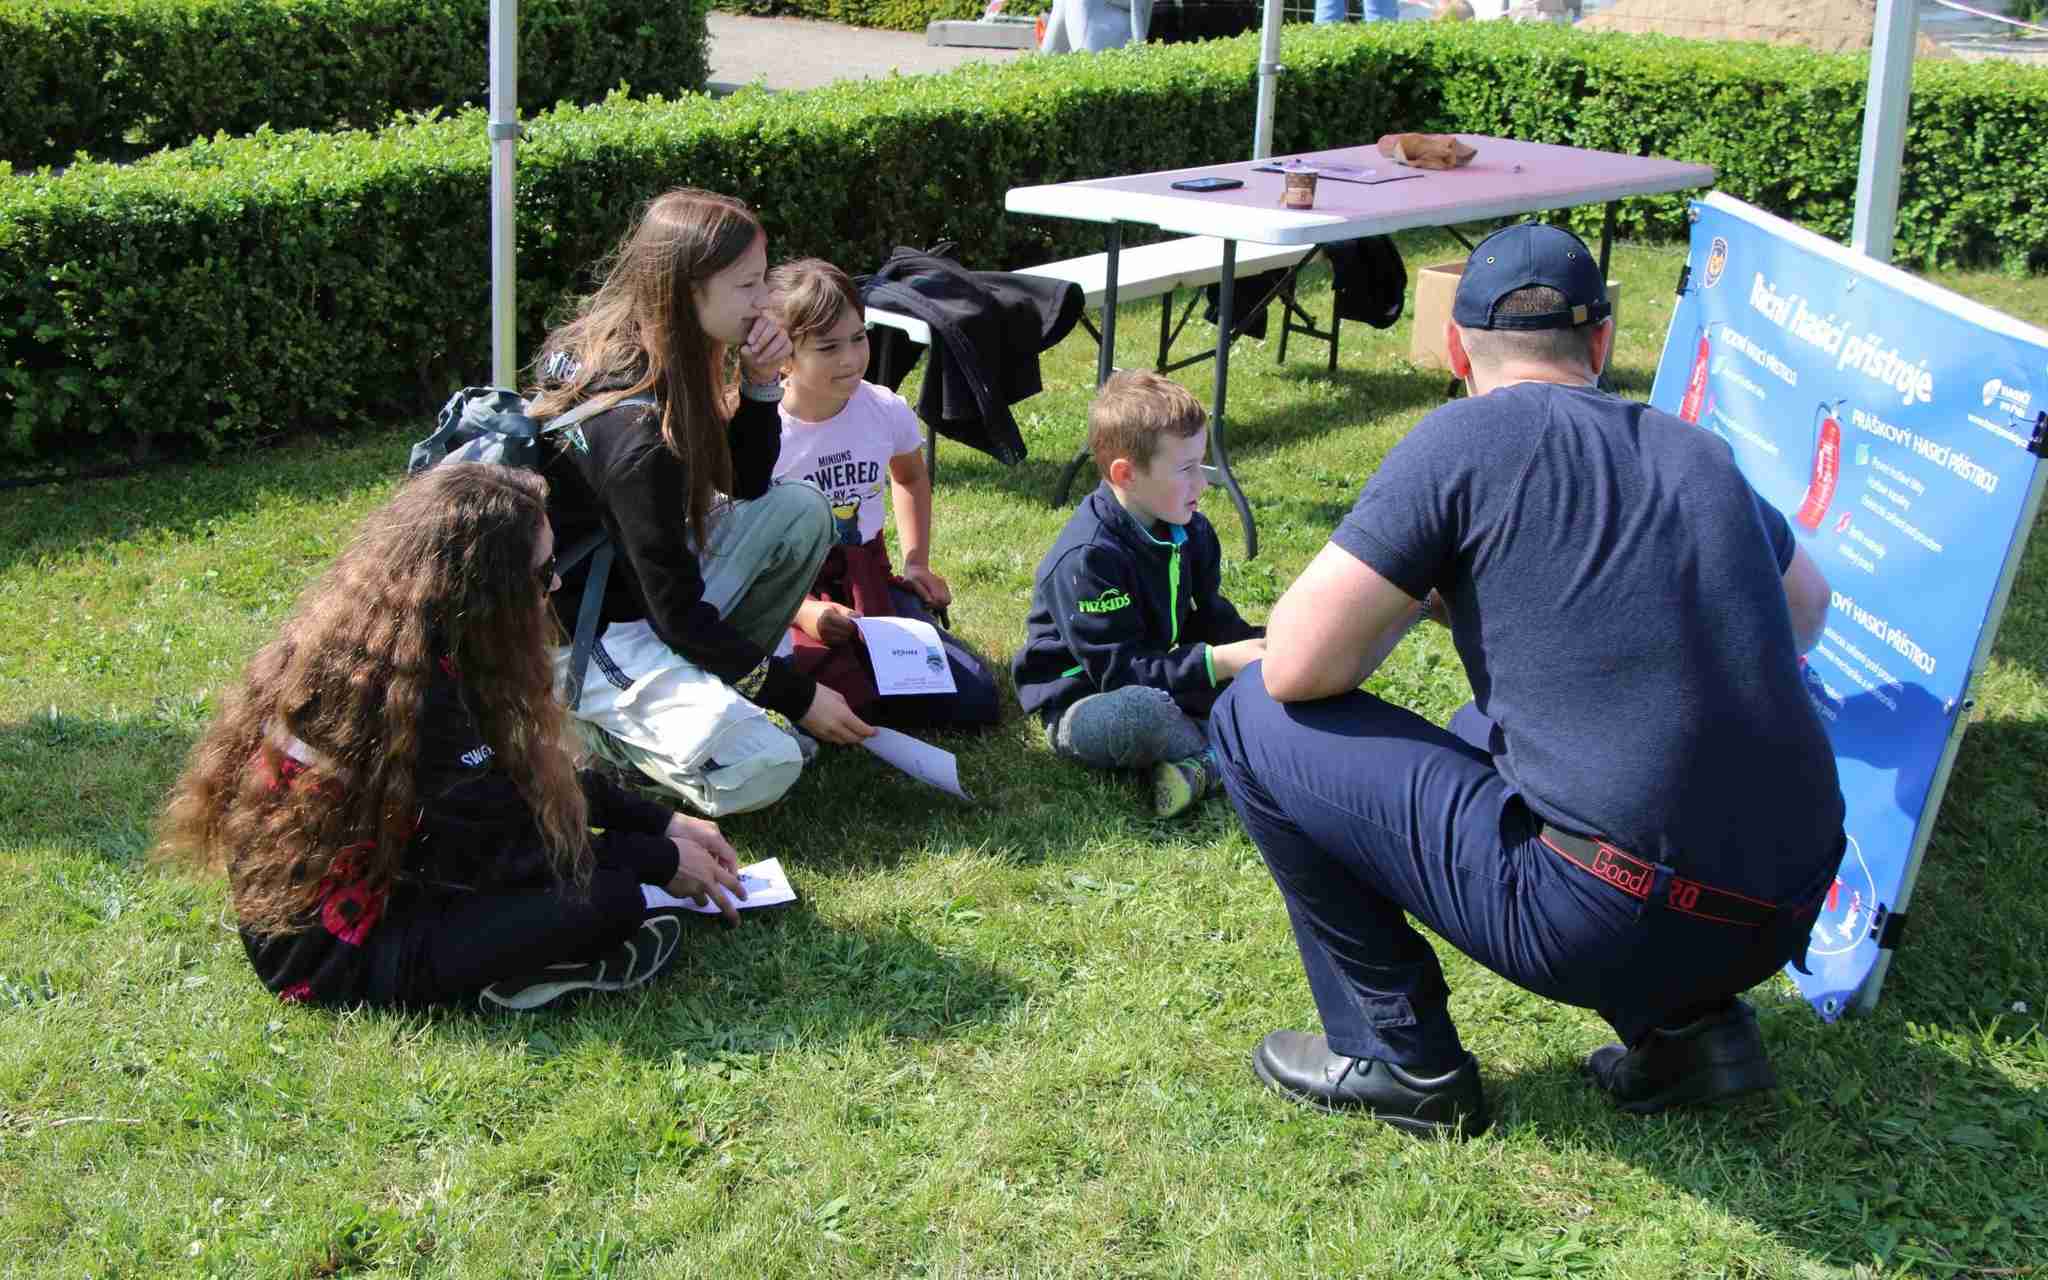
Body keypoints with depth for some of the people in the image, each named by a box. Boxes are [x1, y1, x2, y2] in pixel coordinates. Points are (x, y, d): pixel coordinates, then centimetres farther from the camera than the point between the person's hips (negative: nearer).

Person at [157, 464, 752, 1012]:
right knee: (607, 897, -23)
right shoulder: (407, 688, -27)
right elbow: (497, 843, -19)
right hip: (334, 953, -10)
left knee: (565, 794, 9)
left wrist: (660, 823, 8)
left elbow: (524, 775, 11)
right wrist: (661, 863, -6)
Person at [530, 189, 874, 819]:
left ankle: (711, 685, 8)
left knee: (800, 511, 0)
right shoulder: (637, 432, -29)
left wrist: (760, 383, -8)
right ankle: (598, 724, 0)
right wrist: (796, 695, -14)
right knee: (760, 771, -24)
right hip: (581, 635, -9)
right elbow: (678, 615, -23)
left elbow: (746, 485, 10)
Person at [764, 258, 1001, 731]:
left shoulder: (886, 411, -4)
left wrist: (916, 563, 11)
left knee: (974, 700, -13)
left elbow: (911, 477, 22)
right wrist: (803, 613, -25)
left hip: (866, 581, 4)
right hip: (785, 591, -4)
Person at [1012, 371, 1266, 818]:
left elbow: (1210, 618, 10)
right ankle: (1212, 757, -12)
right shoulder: (1087, 558, -25)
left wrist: (1254, 646, -12)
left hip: (1161, 679, 9)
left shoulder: (1190, 531, 2)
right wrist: (1216, 662, -32)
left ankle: (1190, 764, -22)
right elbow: (1118, 670, -27)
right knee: (1143, 708, -41)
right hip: (1082, 708, -8)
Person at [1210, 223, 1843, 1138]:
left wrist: (1419, 592, 12)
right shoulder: (1698, 453, 14)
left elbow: (1297, 669, -8)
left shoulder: (1467, 438, -5)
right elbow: (1805, 607, 33)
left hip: (1610, 922, -7)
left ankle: (1402, 1059, 13)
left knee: (1254, 720, 4)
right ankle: (1686, 1022, 20)